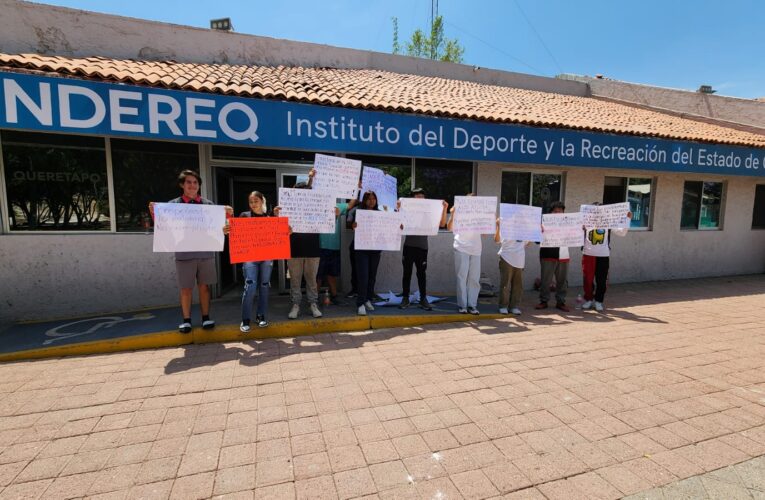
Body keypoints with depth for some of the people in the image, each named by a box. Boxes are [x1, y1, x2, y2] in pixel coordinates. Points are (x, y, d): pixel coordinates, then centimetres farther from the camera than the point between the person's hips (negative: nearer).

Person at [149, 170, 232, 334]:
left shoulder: (208, 204, 7)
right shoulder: (173, 204, 4)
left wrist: (228, 215, -8)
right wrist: (154, 213, -13)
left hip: (206, 253, 1)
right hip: (184, 254, -1)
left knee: (204, 286, 9)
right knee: (186, 288, 6)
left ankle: (206, 318, 19)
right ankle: (186, 320, 18)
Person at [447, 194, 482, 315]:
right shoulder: (459, 211, 5)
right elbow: (449, 228, -2)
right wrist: (452, 215, -16)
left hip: (476, 250, 3)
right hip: (461, 248, -3)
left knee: (474, 278, 3)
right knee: (462, 277, -1)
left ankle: (472, 305, 10)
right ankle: (462, 305, 6)